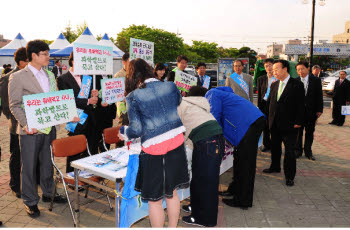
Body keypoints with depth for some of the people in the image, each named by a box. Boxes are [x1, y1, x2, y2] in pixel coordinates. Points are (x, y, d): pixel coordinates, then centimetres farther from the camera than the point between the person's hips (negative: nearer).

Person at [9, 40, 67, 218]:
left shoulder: (50, 75, 12)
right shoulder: (18, 77, -7)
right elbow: (14, 105, -8)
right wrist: (26, 124, -21)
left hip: (49, 128, 6)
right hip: (31, 130, -5)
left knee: (47, 163, 17)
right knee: (29, 167, 6)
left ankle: (48, 193, 34)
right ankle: (30, 201, 21)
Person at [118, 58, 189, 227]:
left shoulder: (133, 96, -8)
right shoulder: (170, 86, 3)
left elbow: (136, 129, -10)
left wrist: (123, 132, 11)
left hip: (154, 150, -5)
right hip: (177, 143, 5)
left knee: (154, 200, 13)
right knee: (172, 193, 22)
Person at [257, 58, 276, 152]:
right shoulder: (261, 79, 9)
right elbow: (259, 94, 9)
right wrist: (259, 107, 5)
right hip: (265, 104, 3)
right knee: (265, 126, 9)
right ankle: (267, 145, 21)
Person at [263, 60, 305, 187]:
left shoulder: (297, 85, -7)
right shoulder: (274, 85, 10)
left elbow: (301, 105, -9)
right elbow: (269, 101, 15)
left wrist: (298, 122, -13)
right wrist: (270, 118, 8)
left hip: (289, 125, -5)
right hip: (275, 124, 6)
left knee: (289, 150, -1)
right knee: (275, 147, 18)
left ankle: (289, 176, 10)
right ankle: (275, 166, 38)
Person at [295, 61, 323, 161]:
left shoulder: (316, 80, -1)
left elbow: (319, 96, 1)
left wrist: (319, 110, -3)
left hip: (311, 111, 1)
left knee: (309, 132, 11)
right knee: (298, 132, 8)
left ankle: (308, 151, 24)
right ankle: (298, 150, 23)